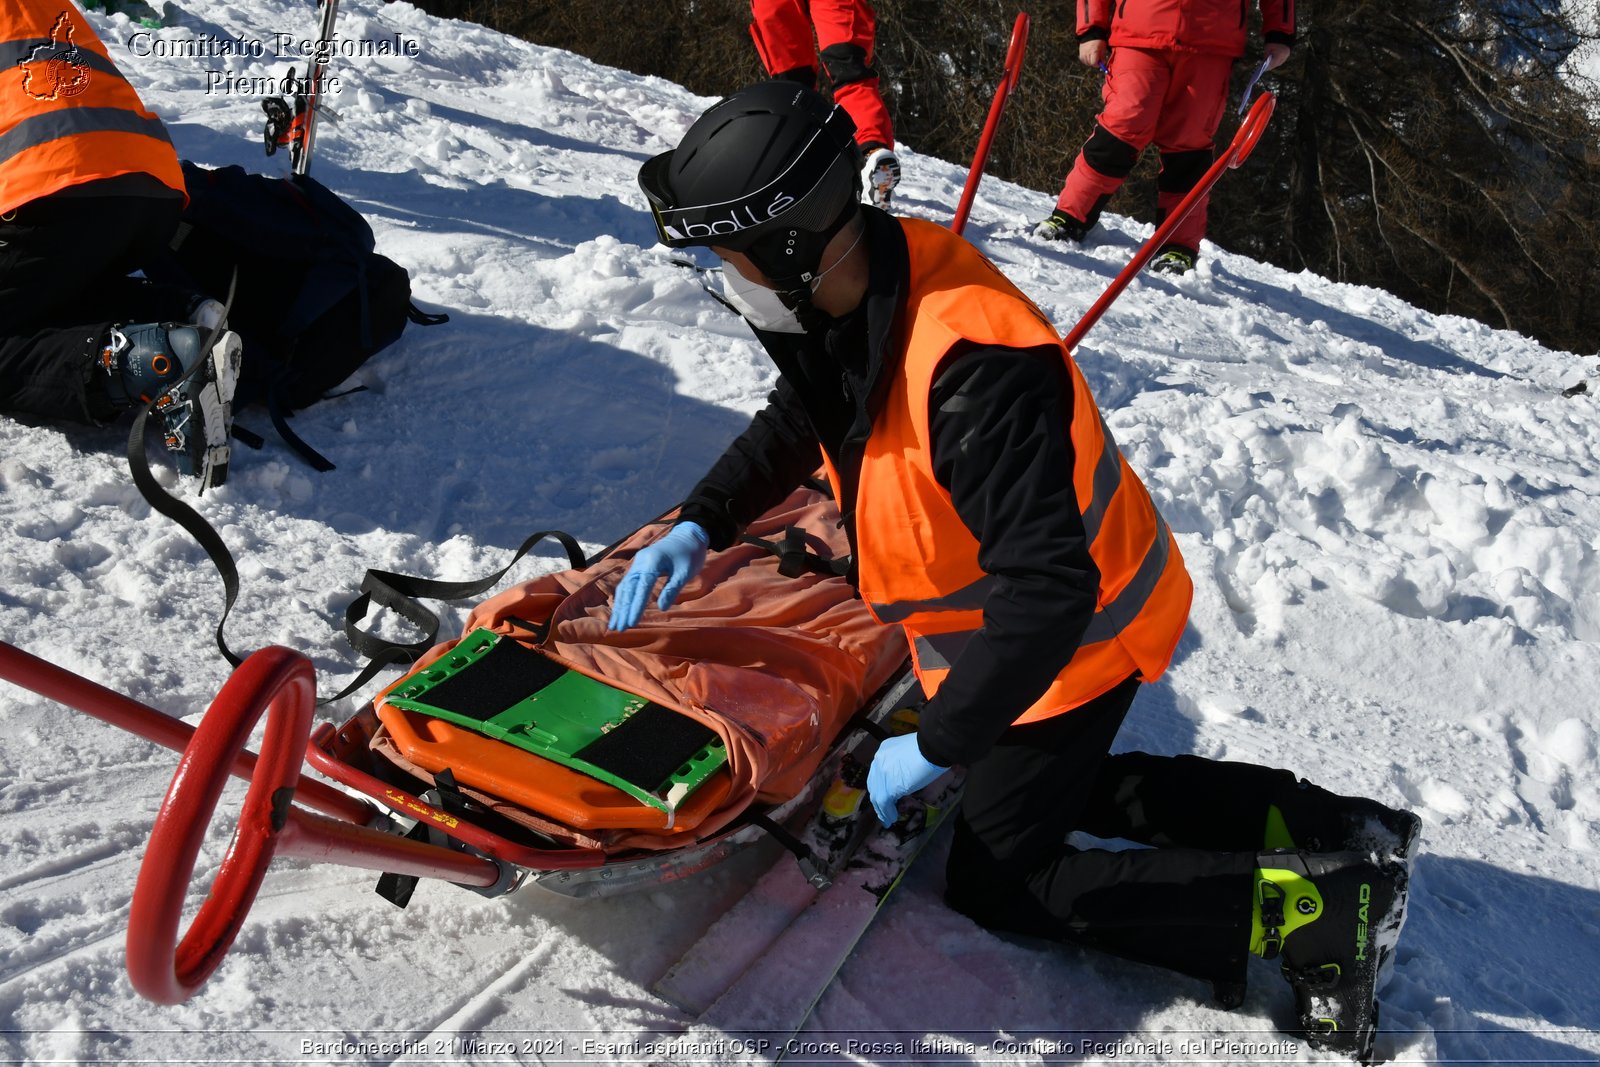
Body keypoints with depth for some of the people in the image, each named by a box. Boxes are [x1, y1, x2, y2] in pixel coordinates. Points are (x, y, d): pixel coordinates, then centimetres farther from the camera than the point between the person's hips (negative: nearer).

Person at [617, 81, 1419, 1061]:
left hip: (1075, 638, -9)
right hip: (1016, 614, 9)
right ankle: (1321, 824, 23)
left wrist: (937, 744, -28)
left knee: (997, 884, 5)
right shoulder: (862, 285, -8)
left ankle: (1314, 907, 3)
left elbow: (1049, 590, -37)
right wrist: (702, 524, 1)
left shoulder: (971, 369, -38)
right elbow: (799, 420, 11)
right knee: (1044, 785, 27)